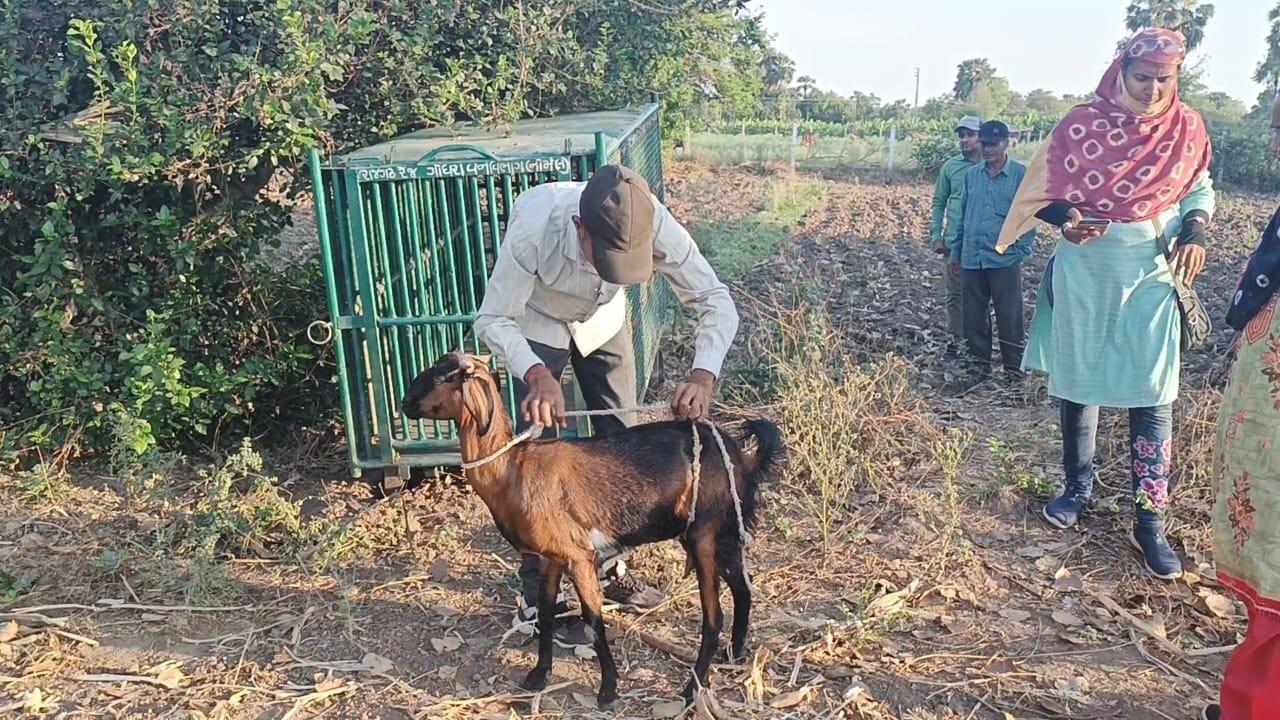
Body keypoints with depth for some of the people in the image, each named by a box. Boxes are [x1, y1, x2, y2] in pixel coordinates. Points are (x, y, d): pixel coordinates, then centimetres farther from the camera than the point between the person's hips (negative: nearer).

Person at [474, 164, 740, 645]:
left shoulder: (654, 224, -35)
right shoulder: (534, 227, -42)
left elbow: (716, 301, -27)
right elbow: (493, 320, -32)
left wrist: (704, 375, -45)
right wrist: (537, 375, -50)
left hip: (603, 322, 4)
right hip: (537, 327, -3)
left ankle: (607, 568, 26)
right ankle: (535, 598, 5)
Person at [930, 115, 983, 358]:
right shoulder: (951, 166, 5)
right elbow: (939, 202, 10)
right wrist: (936, 235, 3)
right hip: (953, 242, 2)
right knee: (954, 294, 7)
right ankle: (955, 339, 17)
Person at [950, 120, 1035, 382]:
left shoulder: (1021, 174, -3)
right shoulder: (971, 175, 11)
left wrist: (1021, 252, -12)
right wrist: (956, 254, 15)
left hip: (1005, 260, -4)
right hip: (971, 260, 5)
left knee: (1009, 320, 1)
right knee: (973, 318, 10)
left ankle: (1014, 372, 12)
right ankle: (981, 366, 23)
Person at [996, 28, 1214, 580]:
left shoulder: (1188, 129, -1)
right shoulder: (1082, 124, -8)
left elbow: (1200, 188, 13)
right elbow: (1043, 194, -2)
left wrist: (1195, 230, -7)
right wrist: (1067, 219, -23)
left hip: (1153, 274, 1)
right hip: (1086, 272, 0)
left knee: (1153, 395, -4)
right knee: (1078, 382, 9)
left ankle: (1149, 520, 3)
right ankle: (1078, 486, 28)